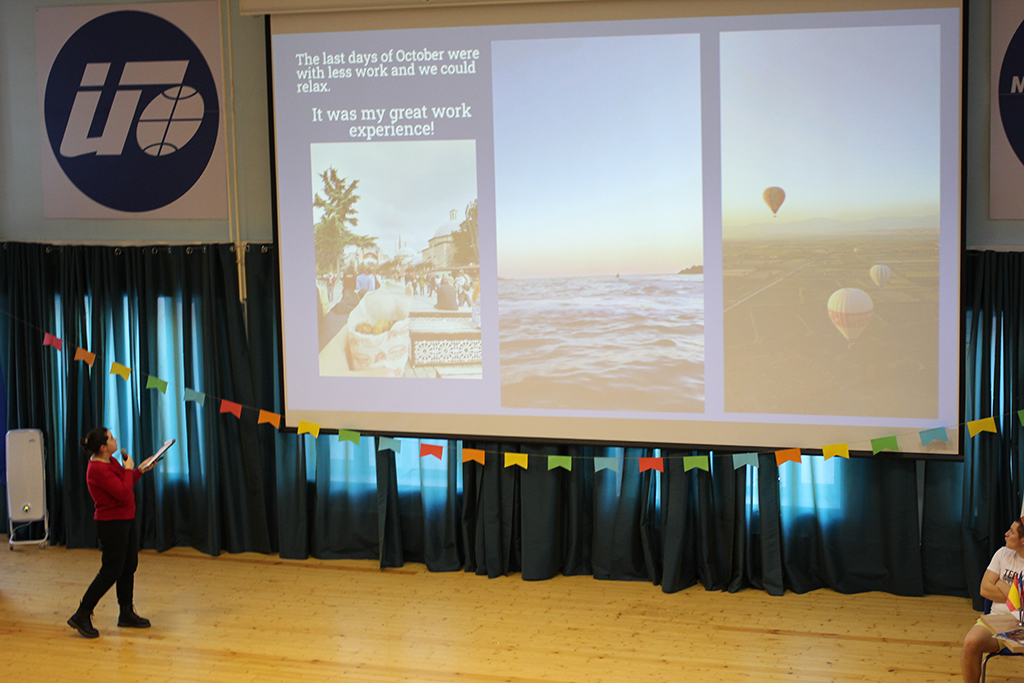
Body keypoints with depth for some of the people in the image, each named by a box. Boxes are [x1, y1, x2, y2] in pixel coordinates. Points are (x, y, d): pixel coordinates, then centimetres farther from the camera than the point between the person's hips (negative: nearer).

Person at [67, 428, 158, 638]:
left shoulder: (110, 461, 8)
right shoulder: (98, 469, -23)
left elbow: (124, 485, 21)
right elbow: (124, 494, -27)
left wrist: (141, 469, 13)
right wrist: (129, 469, -15)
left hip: (126, 521, 10)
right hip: (112, 524, -10)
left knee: (129, 567, 14)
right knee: (111, 571, -6)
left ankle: (127, 614, 24)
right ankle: (81, 616, 1)